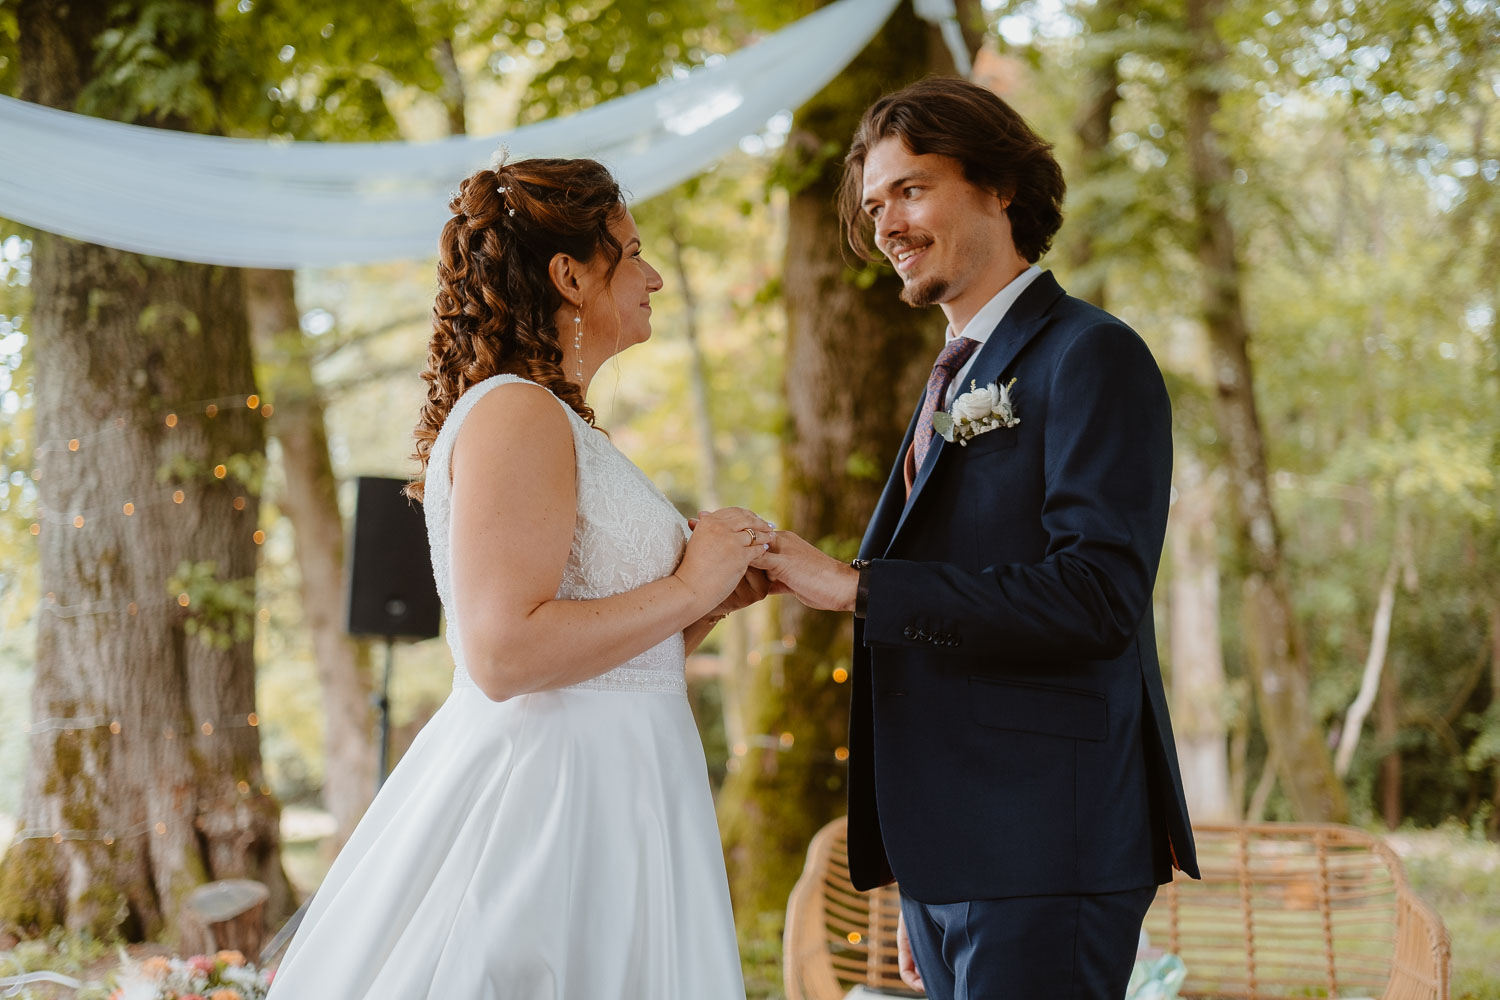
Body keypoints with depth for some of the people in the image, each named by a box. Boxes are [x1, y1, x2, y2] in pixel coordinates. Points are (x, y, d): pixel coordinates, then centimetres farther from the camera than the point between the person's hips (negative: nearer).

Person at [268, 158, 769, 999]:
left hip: (604, 796, 10)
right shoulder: (516, 411, -12)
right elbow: (506, 655, -22)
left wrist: (717, 598, 8)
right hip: (550, 806, -10)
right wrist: (687, 589, -14)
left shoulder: (556, 422, 18)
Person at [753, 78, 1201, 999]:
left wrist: (855, 587, -18)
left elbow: (1098, 598, -19)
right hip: (946, 855, 8)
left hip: (1042, 854, -8)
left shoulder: (1092, 358, -7)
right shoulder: (955, 383, 19)